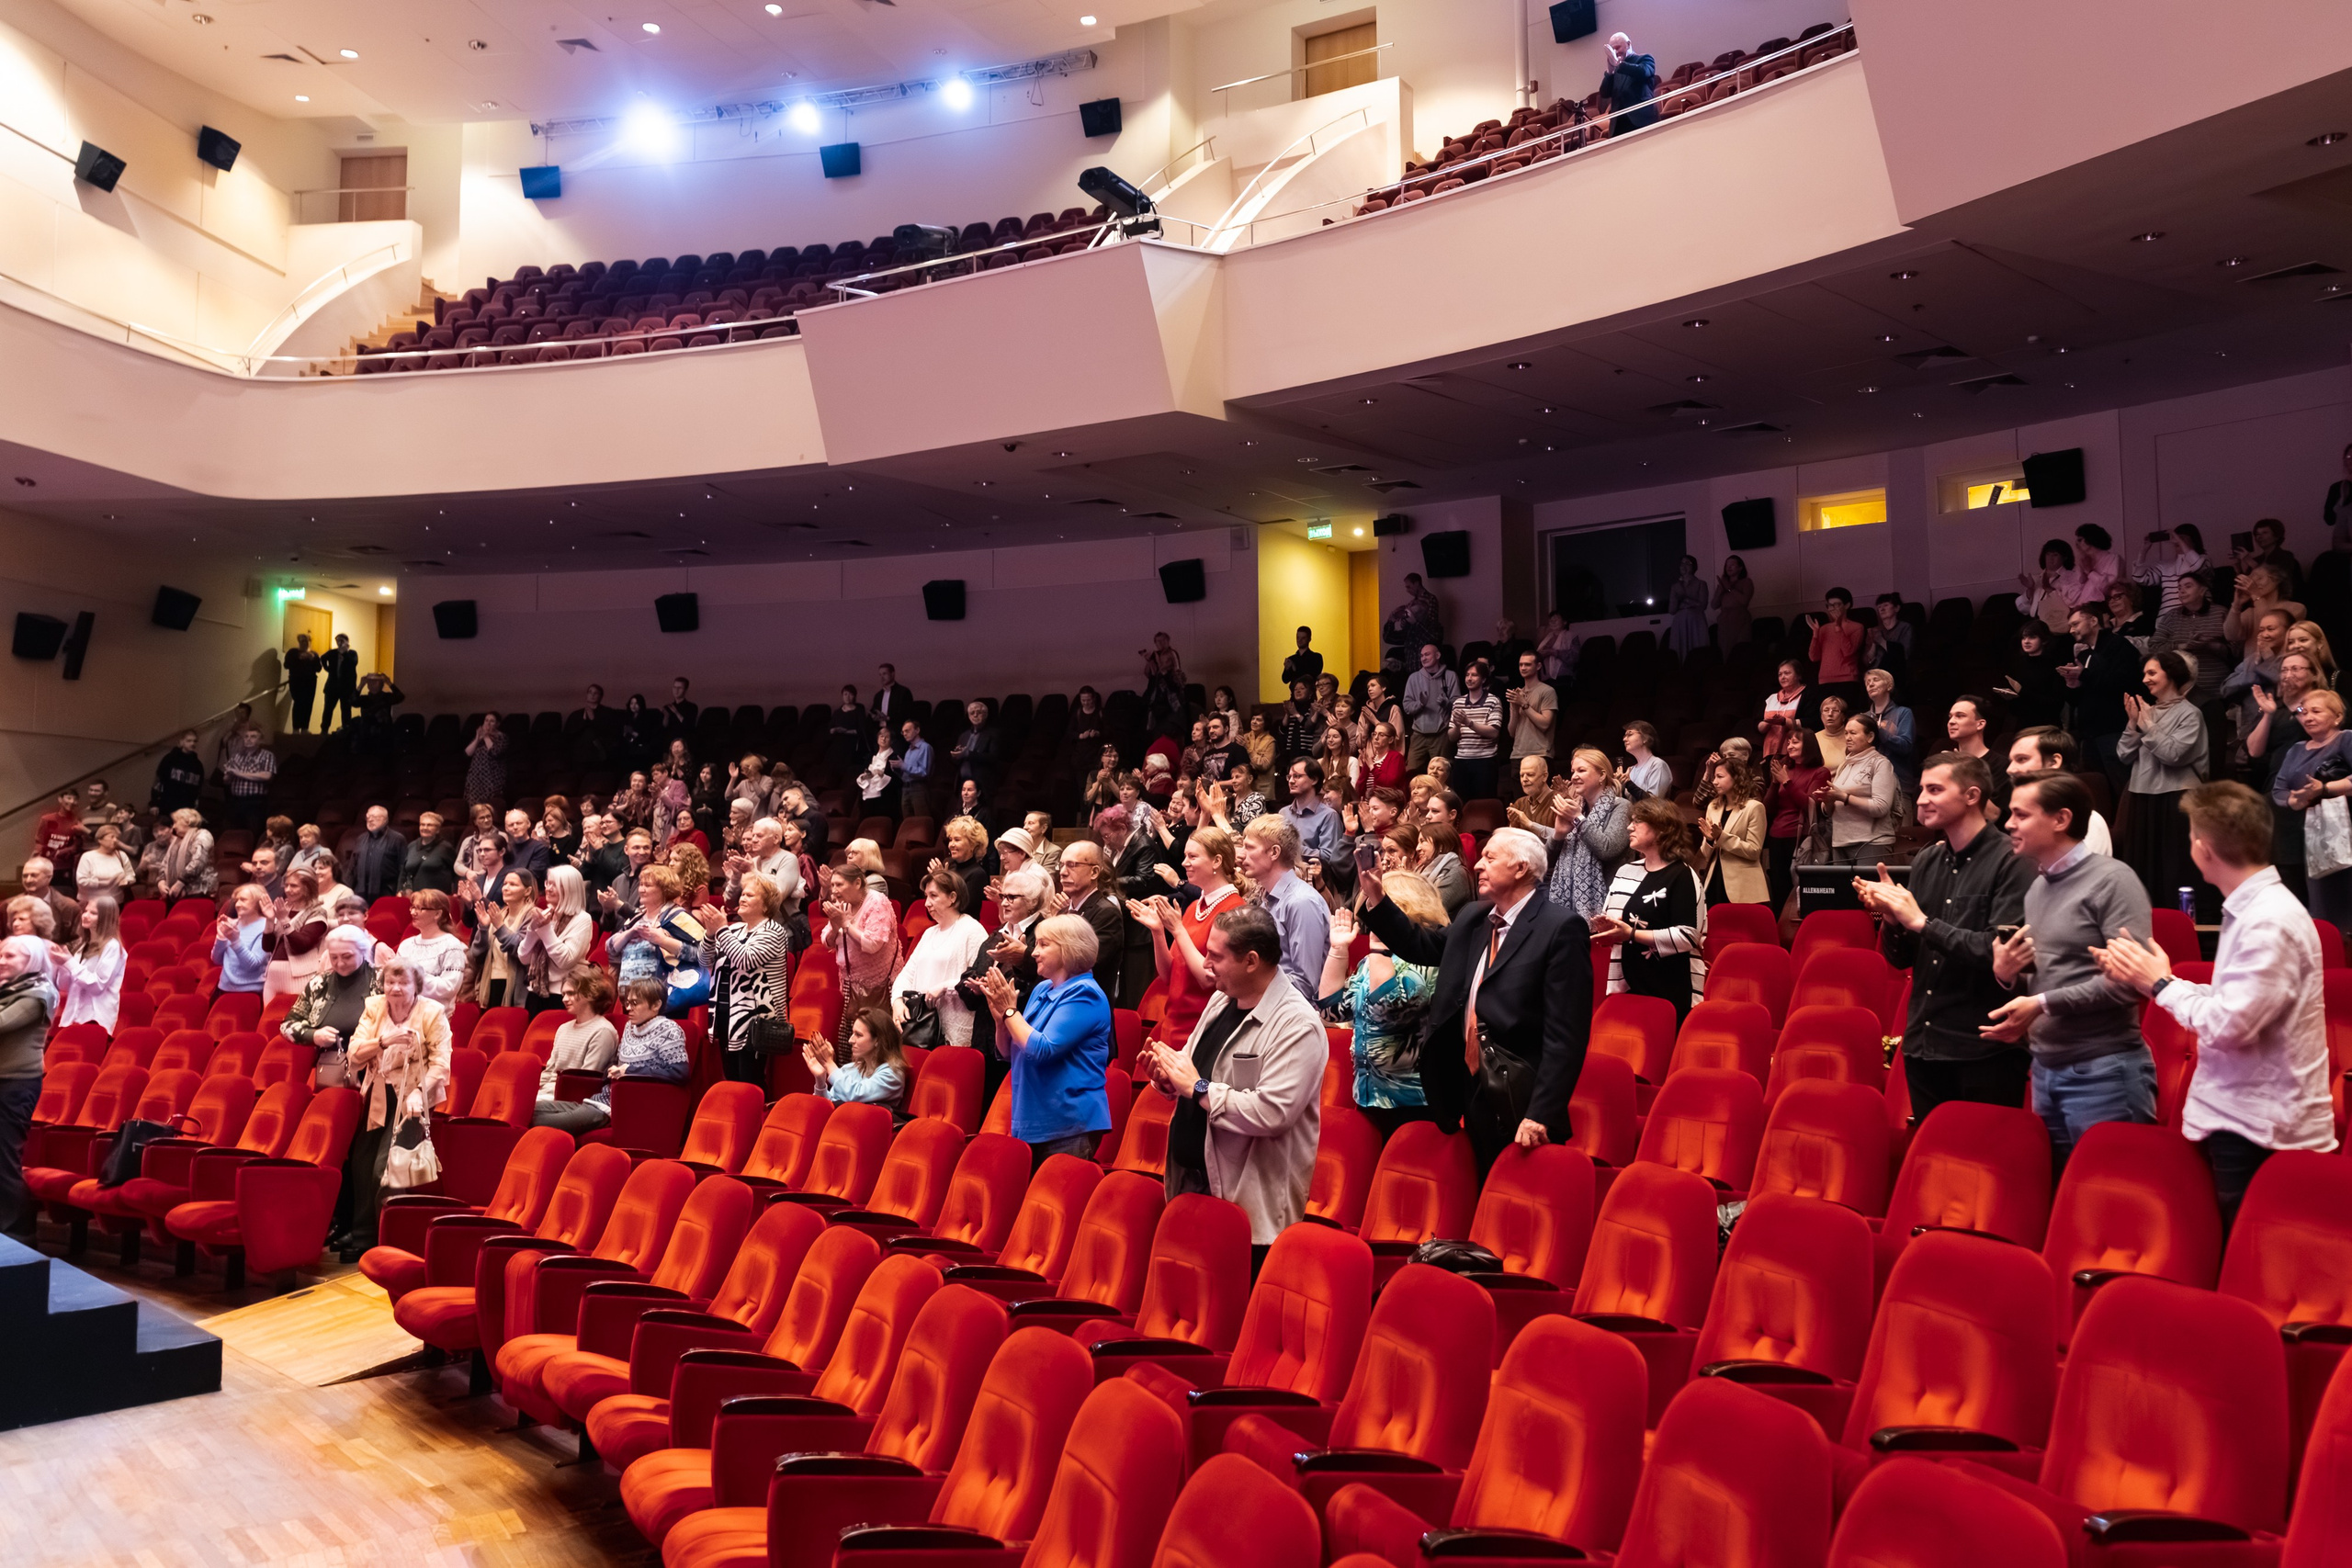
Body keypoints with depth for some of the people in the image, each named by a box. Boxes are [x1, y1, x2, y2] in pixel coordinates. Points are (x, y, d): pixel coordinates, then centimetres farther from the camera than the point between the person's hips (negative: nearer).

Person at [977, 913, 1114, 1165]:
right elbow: (1011, 1051, 17)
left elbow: (1042, 1050, -21)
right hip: (1031, 1121, 8)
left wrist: (1009, 1010, -12)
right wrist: (1000, 1015, -2)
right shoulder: (1041, 989, 13)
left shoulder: (1084, 995, -13)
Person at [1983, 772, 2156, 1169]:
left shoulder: (2111, 880, -10)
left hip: (2104, 1072, -8)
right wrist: (2007, 975, -1)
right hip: (2045, 1070, 8)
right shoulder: (2036, 890, 14)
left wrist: (2044, 1003, -19)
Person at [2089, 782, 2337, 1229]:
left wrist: (2160, 984, -11)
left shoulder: (2270, 923, -21)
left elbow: (2227, 1025, -24)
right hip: (2240, 1117, 9)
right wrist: (2145, 978, 8)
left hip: (2261, 1131, -9)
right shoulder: (2253, 908, 10)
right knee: (2236, 1260, 16)